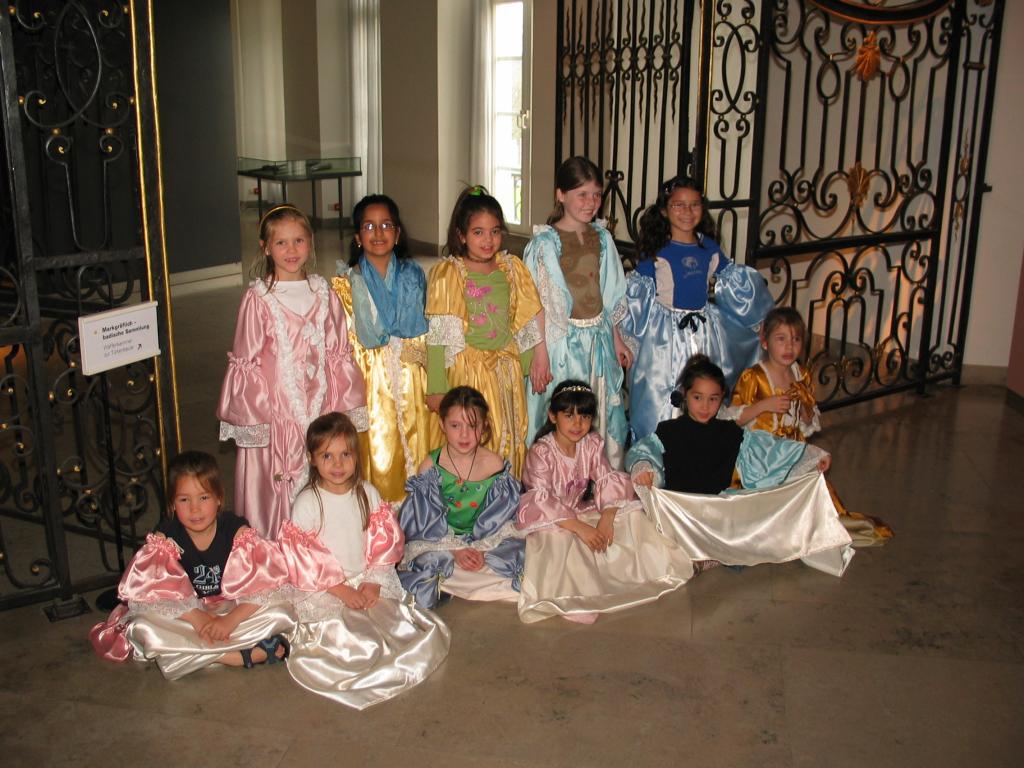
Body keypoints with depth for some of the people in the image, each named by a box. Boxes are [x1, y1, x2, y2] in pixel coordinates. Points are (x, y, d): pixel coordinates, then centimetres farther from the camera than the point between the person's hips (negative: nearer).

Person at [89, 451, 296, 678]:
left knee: (282, 612, -25)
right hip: (185, 616, 2)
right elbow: (155, 591, -16)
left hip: (234, 612, -1)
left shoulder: (236, 531, -10)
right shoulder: (165, 538, -7)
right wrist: (197, 618, -28)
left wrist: (231, 619, -31)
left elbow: (264, 585, -18)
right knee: (143, 629, -31)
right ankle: (247, 655, -29)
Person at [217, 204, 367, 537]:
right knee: (278, 495, 1)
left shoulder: (323, 293, 6)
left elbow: (339, 355, 9)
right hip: (275, 415, -3)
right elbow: (247, 364, -4)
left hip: (320, 409, 3)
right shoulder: (258, 298, -5)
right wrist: (259, 417, -9)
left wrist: (341, 408, 5)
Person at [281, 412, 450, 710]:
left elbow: (384, 542, 4)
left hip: (368, 580, 3)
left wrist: (373, 582, -10)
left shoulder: (368, 493, 3)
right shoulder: (307, 502, -8)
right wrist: (341, 589, -15)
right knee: (342, 632, -23)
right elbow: (305, 557, -10)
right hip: (324, 588, -3)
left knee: (397, 623, -15)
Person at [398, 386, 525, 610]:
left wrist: (480, 551, -17)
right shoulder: (430, 466, -8)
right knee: (425, 564, -31)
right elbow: (426, 521, -7)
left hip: (485, 541, 2)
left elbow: (497, 519, -2)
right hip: (439, 544, -2)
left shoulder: (494, 464, -5)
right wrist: (454, 551, -19)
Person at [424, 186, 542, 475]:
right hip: (468, 370, -4)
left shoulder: (513, 269, 4)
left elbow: (524, 325, 10)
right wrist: (436, 387, -13)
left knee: (510, 440, 10)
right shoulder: (447, 274, -8)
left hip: (507, 368, 4)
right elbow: (439, 335, -11)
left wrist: (530, 367, 8)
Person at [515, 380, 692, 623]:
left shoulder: (593, 444, -1)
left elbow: (608, 481, -8)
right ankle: (564, 596, -27)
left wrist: (606, 518, -27)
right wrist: (580, 528, -36)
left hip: (580, 511, 6)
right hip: (550, 521, -6)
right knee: (557, 539, -38)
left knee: (631, 515, -11)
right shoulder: (541, 452, -20)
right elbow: (542, 501, -30)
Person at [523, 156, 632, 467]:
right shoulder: (545, 242, -10)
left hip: (598, 338, 5)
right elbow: (539, 304, -13)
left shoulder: (602, 238, 6)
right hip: (562, 340, -5)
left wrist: (616, 339, 14)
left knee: (600, 414, 12)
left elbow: (608, 297, 13)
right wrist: (540, 354, -16)